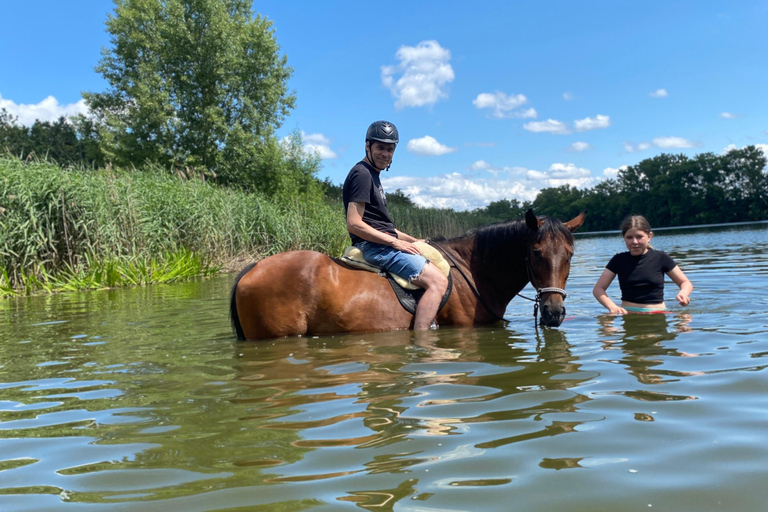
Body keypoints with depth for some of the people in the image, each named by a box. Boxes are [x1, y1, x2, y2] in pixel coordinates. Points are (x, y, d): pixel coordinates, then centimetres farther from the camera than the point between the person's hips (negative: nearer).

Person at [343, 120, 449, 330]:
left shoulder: (373, 175, 21)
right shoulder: (362, 174, -11)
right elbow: (354, 224, -21)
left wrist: (413, 240, 15)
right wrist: (396, 242, -18)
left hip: (382, 244, 11)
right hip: (373, 247, -11)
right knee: (438, 281, -19)